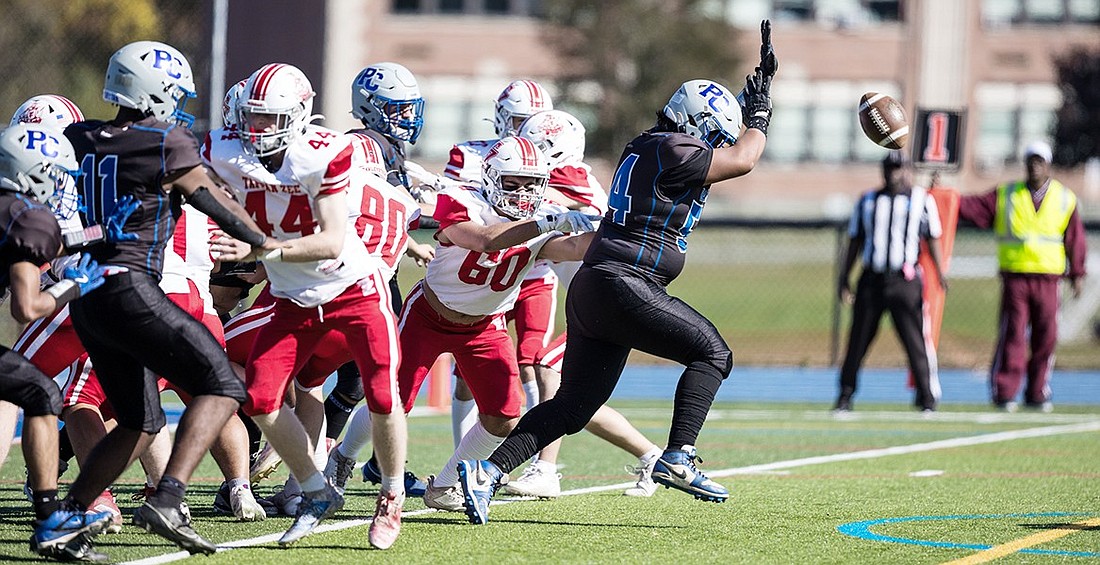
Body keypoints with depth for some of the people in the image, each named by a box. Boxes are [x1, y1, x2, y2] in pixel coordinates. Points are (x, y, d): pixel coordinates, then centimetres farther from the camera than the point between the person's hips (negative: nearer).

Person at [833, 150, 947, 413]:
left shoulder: (922, 200, 5)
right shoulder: (868, 202, 12)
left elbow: (933, 240, 5)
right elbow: (854, 243, 16)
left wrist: (940, 273, -8)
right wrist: (843, 278, 11)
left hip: (905, 280, -2)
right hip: (872, 280, 2)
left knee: (916, 341, -6)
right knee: (858, 340, 5)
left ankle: (927, 397, 2)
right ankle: (845, 396, 14)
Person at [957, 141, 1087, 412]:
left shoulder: (1064, 199, 10)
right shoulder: (1006, 196, 9)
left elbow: (1075, 239, 11)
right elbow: (972, 207, 3)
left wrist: (1077, 274, 8)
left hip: (1047, 279, 1)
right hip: (1015, 277, -1)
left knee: (1046, 337, 2)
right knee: (1012, 335, -7)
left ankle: (1037, 393, 11)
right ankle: (1004, 392, -3)